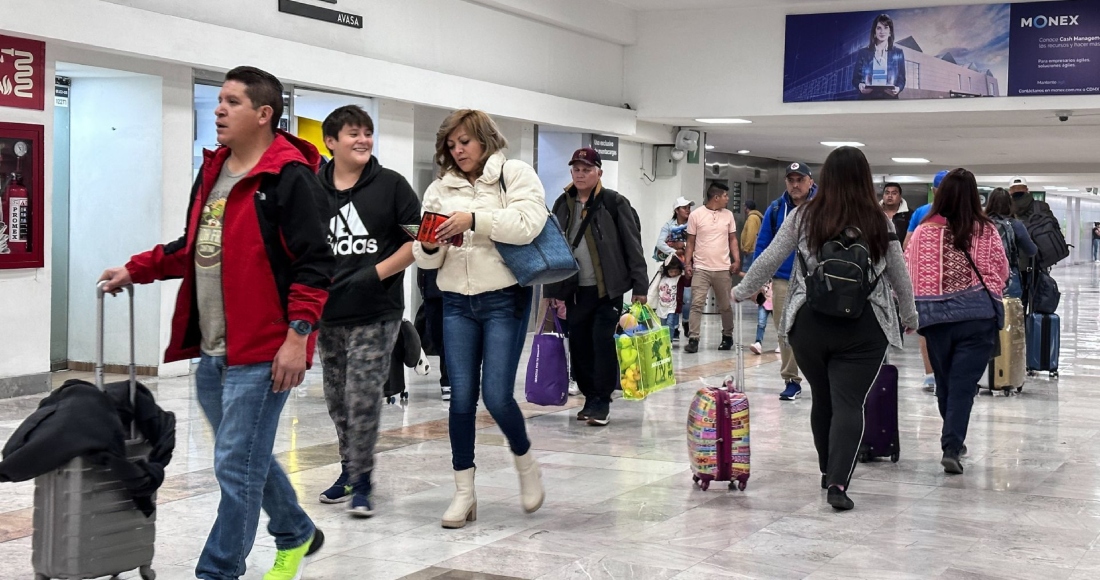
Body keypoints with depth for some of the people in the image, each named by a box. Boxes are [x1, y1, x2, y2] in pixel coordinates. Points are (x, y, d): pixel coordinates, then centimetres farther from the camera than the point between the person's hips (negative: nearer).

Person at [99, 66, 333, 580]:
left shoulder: (290, 176, -13)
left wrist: (297, 335, -21)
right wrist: (136, 270, 18)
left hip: (262, 352, -9)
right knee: (247, 456, 20)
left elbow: (314, 263, -16)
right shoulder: (212, 172, 14)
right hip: (211, 351, 9)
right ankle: (296, 537, 40)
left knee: (237, 465, -3)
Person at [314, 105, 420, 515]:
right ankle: (349, 470, 29)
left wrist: (378, 272, -11)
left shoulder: (391, 185, -1)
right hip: (328, 314, 4)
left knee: (363, 398, -8)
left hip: (376, 314, -4)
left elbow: (418, 241, -2)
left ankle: (362, 481, 3)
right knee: (338, 400, 12)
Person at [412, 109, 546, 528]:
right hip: (457, 303, 4)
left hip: (505, 299, -4)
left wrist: (475, 219, -21)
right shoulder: (440, 189, 12)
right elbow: (427, 260, 10)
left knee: (496, 396, -8)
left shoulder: (515, 174, 1)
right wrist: (429, 246, -12)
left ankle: (525, 461, 22)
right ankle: (464, 493, 11)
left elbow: (528, 225, -16)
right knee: (461, 398, 2)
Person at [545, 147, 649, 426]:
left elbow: (633, 245, -5)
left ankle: (602, 403, 0)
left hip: (608, 289, -5)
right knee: (579, 346, 7)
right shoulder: (562, 204, 9)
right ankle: (590, 398, 21)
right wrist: (552, 289, 12)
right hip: (575, 289, 5)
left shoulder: (614, 202, -4)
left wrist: (640, 286, -10)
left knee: (603, 343, -8)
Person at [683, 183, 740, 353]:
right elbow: (690, 242, 2)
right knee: (696, 304, -9)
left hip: (723, 269, 3)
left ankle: (727, 337, 25)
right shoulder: (696, 215, -2)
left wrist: (737, 260, -1)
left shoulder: (728, 215, 7)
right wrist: (687, 263, -4)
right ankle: (693, 339, -9)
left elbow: (733, 239, 11)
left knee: (725, 306, 11)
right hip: (701, 269, -3)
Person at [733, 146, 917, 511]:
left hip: (810, 323, 2)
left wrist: (742, 292, 22)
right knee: (849, 404, -2)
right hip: (862, 328, -2)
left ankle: (828, 472, 32)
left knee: (823, 399, 17)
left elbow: (769, 260, 5)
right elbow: (900, 276, 10)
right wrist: (910, 316, 27)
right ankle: (837, 483, -14)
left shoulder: (804, 217, 1)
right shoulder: (879, 223, 0)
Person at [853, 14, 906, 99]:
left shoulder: (898, 53, 9)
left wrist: (898, 88, -14)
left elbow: (901, 79, 7)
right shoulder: (863, 53, 8)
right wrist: (860, 85, -14)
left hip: (889, 98, 0)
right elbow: (855, 78, 7)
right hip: (867, 97, 0)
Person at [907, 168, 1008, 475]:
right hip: (978, 314, -2)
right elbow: (1002, 270, 8)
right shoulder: (985, 231, -3)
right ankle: (951, 448, -11)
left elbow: (908, 272, 2)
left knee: (944, 380, 17)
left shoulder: (924, 231, -2)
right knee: (964, 383, -1)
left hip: (934, 315, 2)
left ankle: (953, 439, 33)